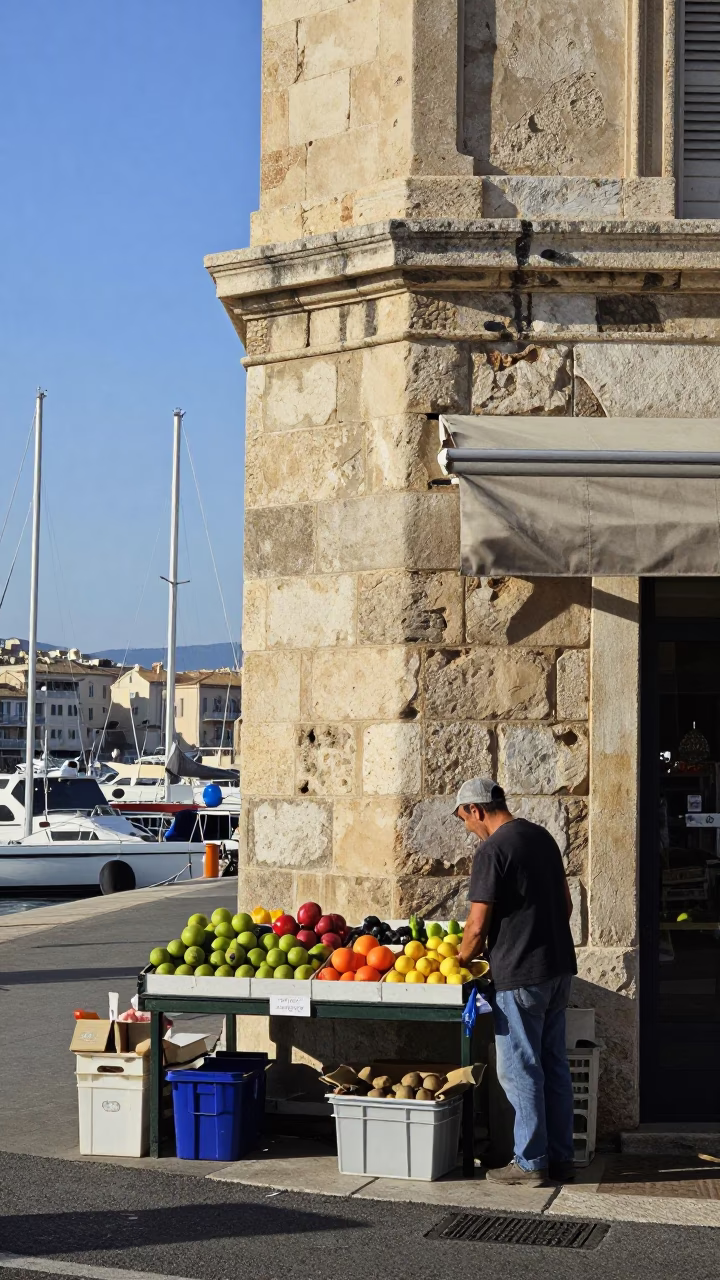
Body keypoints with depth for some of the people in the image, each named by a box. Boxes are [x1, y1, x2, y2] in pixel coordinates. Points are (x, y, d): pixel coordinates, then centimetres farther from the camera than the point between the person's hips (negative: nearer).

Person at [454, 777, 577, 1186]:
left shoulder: (493, 850, -15)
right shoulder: (542, 837, 11)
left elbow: (478, 927, -15)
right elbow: (566, 903, 18)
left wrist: (459, 964, 2)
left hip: (521, 976, -9)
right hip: (560, 968, 9)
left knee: (520, 1069, 0)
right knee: (554, 1064, 13)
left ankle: (531, 1163, 5)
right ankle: (561, 1158, 19)